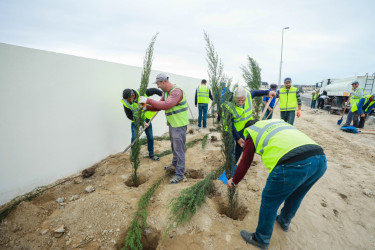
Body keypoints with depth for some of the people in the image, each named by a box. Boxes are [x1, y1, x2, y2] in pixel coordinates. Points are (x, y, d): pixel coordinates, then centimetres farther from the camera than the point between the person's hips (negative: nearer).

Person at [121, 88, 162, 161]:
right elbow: (129, 116, -17)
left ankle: (151, 154, 22)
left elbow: (154, 90, -12)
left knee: (150, 137, 4)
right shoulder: (126, 103, -22)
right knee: (134, 138, -5)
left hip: (146, 118, 1)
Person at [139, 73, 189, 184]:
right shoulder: (165, 92, 8)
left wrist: (148, 100, -30)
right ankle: (175, 163, 45)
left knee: (179, 148, -3)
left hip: (179, 124, -9)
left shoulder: (177, 91, -23)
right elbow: (159, 105, 10)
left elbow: (166, 105, -35)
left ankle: (180, 174, 9)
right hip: (172, 123, 10)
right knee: (174, 145, 24)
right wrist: (147, 107, -6)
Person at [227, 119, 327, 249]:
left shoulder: (252, 134, 14)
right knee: (295, 194, 31)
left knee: (270, 201, 15)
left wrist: (233, 181, 36)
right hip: (320, 158, 8)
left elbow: (244, 164, 20)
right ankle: (284, 221, 58)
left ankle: (261, 240, 36)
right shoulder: (278, 121, 30)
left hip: (294, 164, -7)